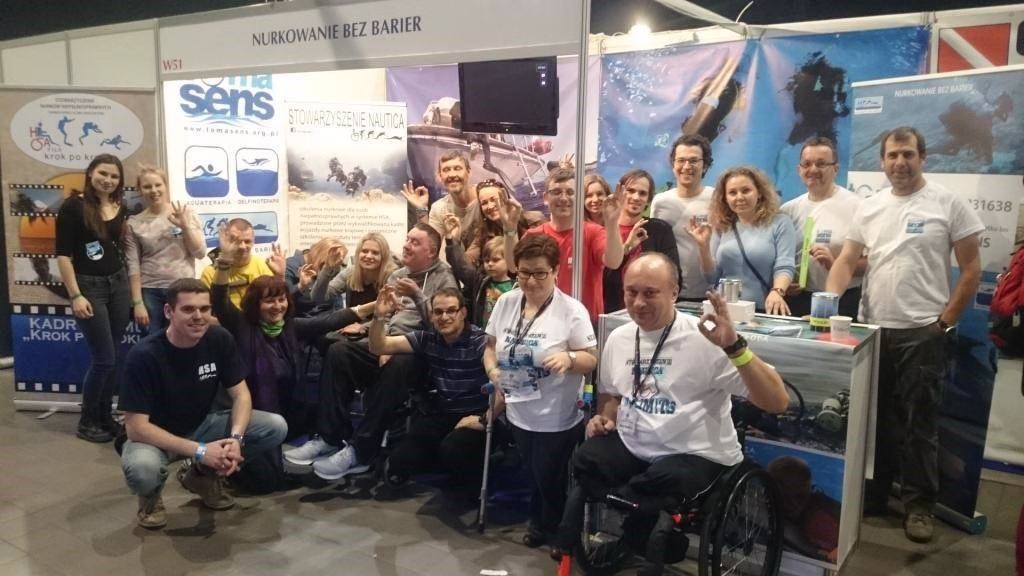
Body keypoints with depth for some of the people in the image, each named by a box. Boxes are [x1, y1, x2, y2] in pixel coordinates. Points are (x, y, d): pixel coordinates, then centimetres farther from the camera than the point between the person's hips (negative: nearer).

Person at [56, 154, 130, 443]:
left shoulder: (121, 208, 7)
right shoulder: (73, 206, -9)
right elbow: (63, 254, -10)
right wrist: (75, 295, -16)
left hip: (118, 284, 5)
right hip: (89, 286, -5)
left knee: (115, 357, 9)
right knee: (104, 358, -4)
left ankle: (105, 416, 23)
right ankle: (87, 421, 14)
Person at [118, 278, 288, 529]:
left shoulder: (220, 339, -14)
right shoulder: (143, 355, -25)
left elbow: (240, 394, -8)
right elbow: (136, 426, -25)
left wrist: (236, 438, -28)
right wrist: (199, 450, -32)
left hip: (202, 425, 4)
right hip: (155, 436, -4)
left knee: (276, 427, -15)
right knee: (141, 471, -39)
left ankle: (204, 474, 7)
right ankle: (151, 495, 1)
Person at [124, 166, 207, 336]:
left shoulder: (185, 212, 2)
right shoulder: (134, 224, 1)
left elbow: (200, 252, -1)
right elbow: (133, 266, -1)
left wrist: (185, 226, -14)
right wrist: (137, 302, -6)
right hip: (150, 293, 0)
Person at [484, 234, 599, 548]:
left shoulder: (572, 310, -16)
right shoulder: (505, 302, -1)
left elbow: (591, 360, -14)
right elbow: (491, 347, 9)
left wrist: (569, 358, -34)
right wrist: (492, 369, -12)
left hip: (557, 418, -5)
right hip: (519, 412, 5)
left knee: (549, 479, 12)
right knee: (536, 475, 24)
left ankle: (548, 526, 41)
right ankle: (542, 521, 49)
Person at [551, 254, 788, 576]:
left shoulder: (705, 339, -13)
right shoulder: (618, 338, 7)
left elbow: (777, 402, -20)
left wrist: (734, 346, -31)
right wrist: (604, 419, 4)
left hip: (696, 457, -6)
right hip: (631, 449, 6)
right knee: (582, 465, -21)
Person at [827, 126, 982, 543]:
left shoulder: (948, 204, -2)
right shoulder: (869, 208, 9)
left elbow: (971, 268, -2)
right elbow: (846, 261, 8)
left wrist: (946, 320, -6)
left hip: (922, 333, -4)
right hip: (871, 330, 4)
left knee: (919, 424, 2)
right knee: (873, 418, 13)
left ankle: (919, 505, 16)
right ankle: (871, 494, 26)